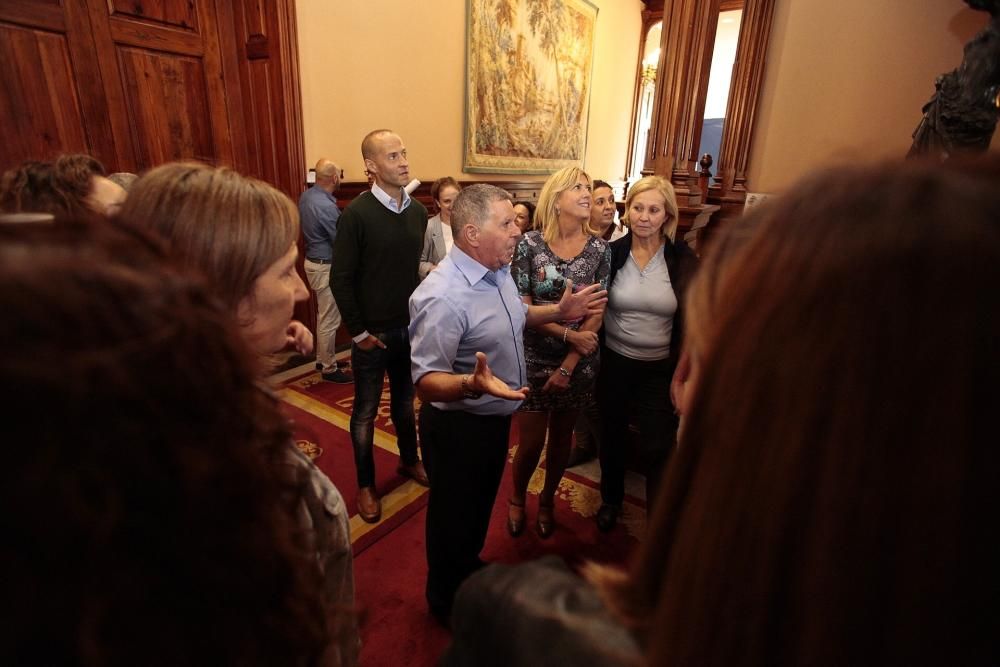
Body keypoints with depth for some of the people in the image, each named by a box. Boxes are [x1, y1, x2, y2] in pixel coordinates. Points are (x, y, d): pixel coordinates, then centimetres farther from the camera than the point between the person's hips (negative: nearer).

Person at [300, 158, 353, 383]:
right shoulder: (326, 207, -26)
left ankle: (322, 358, 34)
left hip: (314, 261, 10)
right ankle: (330, 368, 13)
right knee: (329, 320, 1)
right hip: (326, 267, -10)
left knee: (324, 316, 21)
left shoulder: (306, 196, 3)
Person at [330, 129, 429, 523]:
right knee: (366, 411, 10)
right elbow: (340, 280, -13)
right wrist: (358, 332, -12)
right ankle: (365, 484, 28)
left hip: (411, 328, 5)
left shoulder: (418, 212, 2)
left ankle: (409, 460, 42)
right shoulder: (357, 214, -14)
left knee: (405, 401, 21)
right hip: (373, 332, -4)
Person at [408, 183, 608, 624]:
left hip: (495, 417, 9)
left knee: (482, 501, 29)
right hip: (458, 427, -8)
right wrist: (472, 385, -49)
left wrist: (560, 311, 4)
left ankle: (470, 567, 57)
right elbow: (426, 382, -30)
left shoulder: (497, 270, -1)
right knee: (453, 513, 16)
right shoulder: (442, 296, -31)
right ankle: (446, 600, 44)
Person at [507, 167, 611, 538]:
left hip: (579, 361, 2)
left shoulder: (600, 249, -3)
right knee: (531, 442, 5)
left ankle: (547, 500, 42)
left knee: (562, 438, 16)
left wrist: (568, 366, -10)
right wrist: (569, 333, -18)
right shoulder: (530, 244, -8)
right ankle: (517, 498, 35)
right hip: (535, 358, -2)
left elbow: (597, 313, -5)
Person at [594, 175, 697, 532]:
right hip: (613, 363, 2)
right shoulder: (611, 253, -6)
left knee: (657, 449, 4)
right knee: (612, 438, 19)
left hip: (660, 369, -1)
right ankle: (611, 499, 45)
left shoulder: (684, 260, -8)